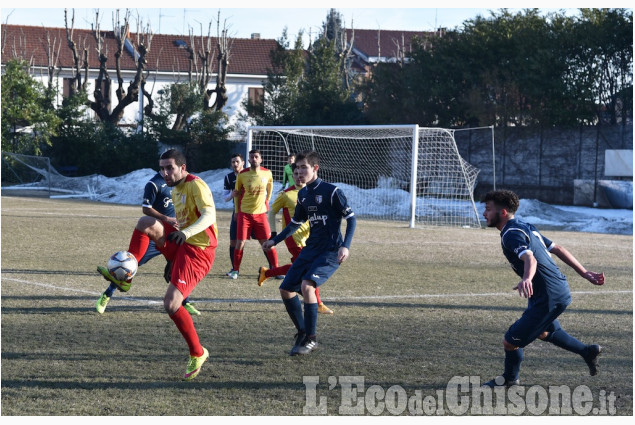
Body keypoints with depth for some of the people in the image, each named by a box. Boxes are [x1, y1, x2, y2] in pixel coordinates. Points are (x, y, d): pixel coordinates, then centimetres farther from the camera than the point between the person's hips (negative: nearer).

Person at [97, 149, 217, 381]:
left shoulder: (196, 185, -15)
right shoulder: (175, 190, 14)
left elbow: (209, 215, -30)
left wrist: (187, 232, -45)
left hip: (198, 251, -8)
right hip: (180, 243, 8)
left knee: (171, 304, -18)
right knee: (146, 222, -13)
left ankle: (197, 353, -1)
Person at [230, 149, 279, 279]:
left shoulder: (267, 173, -1)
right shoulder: (242, 174, -5)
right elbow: (237, 193, 10)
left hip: (261, 213, 1)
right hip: (244, 213, -1)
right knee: (240, 243, -4)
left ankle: (276, 269, 10)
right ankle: (236, 270, 11)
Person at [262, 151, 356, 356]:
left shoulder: (331, 191, -11)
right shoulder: (302, 194, 11)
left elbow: (351, 218, -11)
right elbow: (296, 223, 26)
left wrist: (345, 246, -23)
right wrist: (275, 240, 21)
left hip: (330, 252, -8)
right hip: (310, 249, 8)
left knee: (307, 285, -27)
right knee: (286, 290, 2)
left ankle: (311, 338, -14)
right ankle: (302, 333, 19)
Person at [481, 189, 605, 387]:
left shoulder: (511, 234, -18)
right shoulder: (525, 227, 13)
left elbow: (530, 259, -36)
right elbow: (558, 249, 16)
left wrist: (527, 278, -57)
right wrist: (584, 273, 19)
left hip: (548, 299, -11)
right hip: (561, 290, 11)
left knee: (511, 342, 0)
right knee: (544, 332, 37)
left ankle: (510, 378, 25)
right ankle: (588, 352, 44)